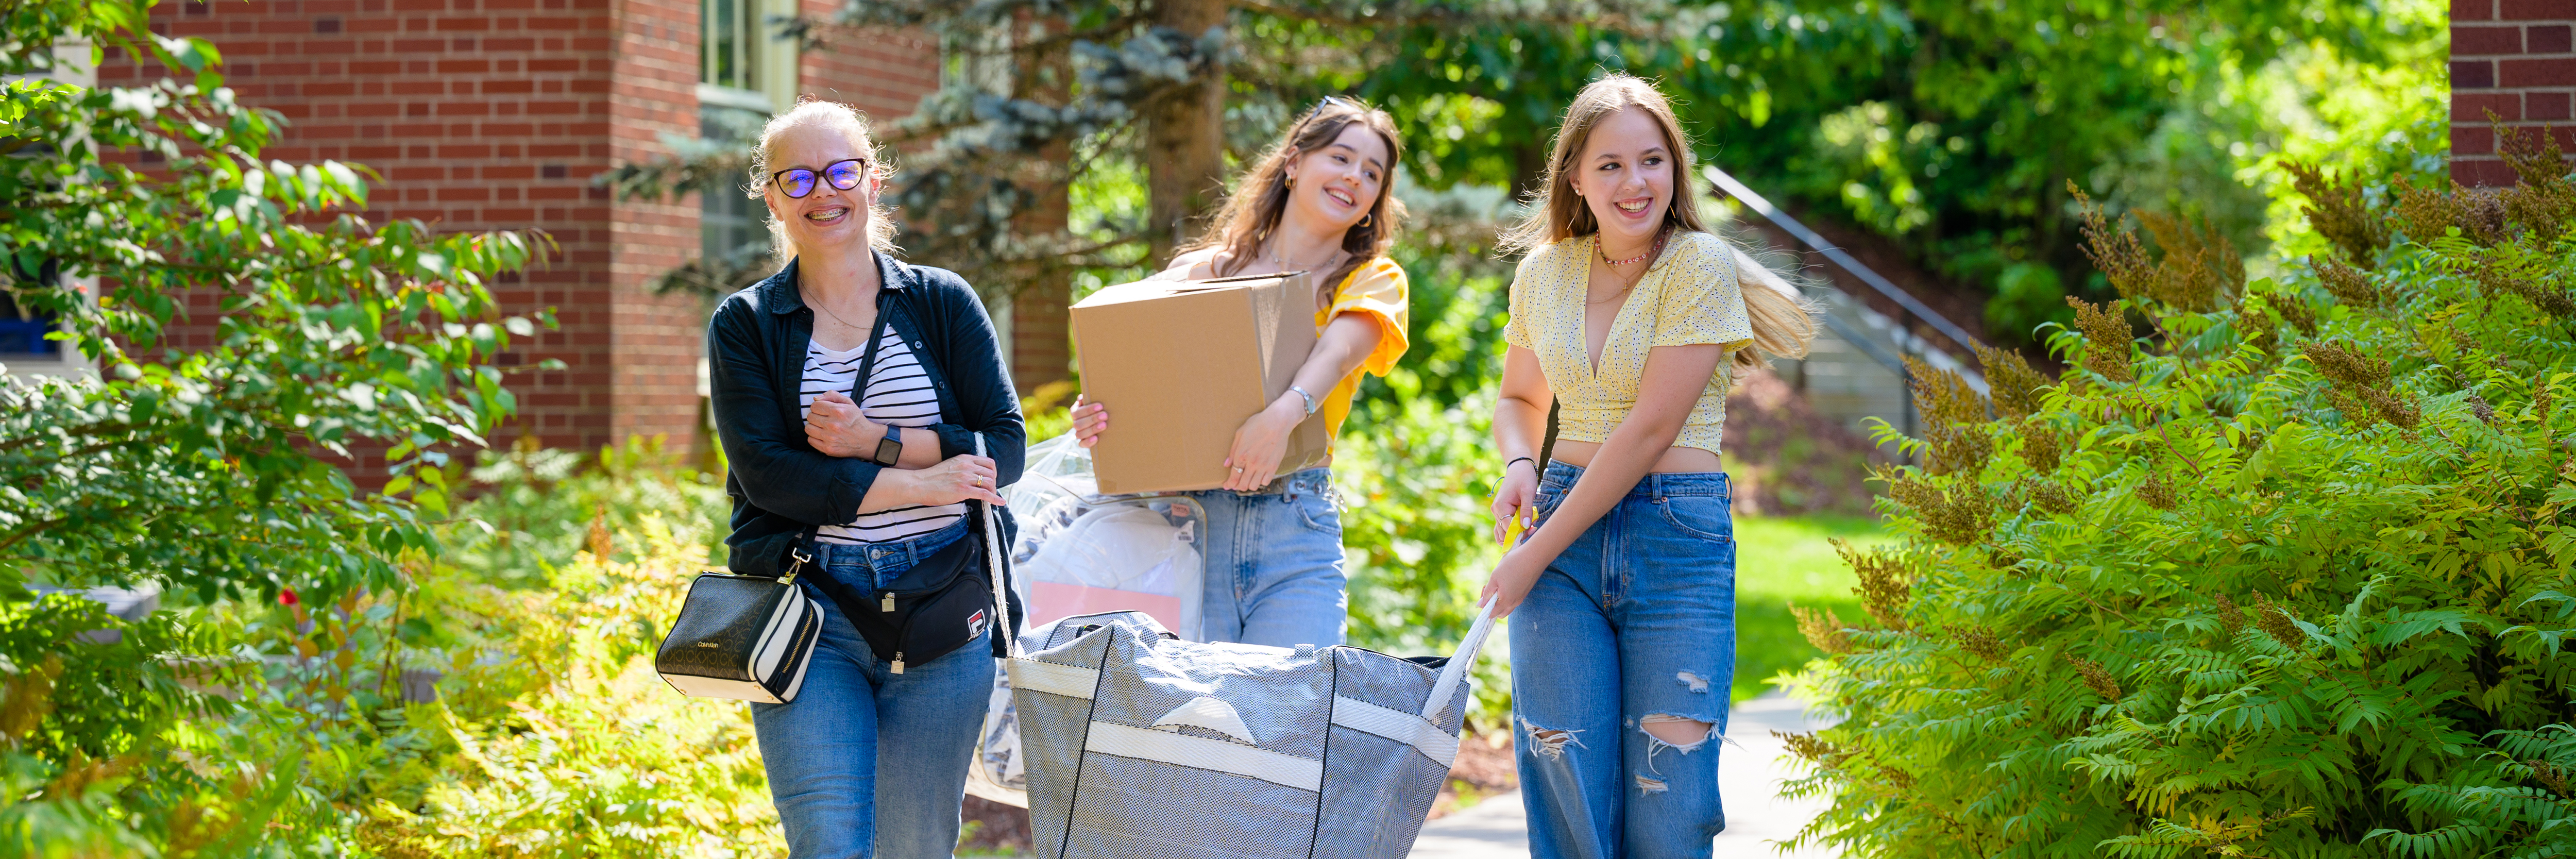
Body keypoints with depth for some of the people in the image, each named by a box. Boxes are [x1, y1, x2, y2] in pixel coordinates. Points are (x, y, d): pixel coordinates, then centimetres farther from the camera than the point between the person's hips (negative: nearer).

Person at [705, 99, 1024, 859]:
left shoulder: (943, 304, 8)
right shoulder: (745, 326, 5)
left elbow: (1006, 448, 2)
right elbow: (767, 475, -7)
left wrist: (878, 443, -12)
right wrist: (923, 483, -12)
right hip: (808, 610, -1)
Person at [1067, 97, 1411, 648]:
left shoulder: (1374, 279, 12)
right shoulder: (1205, 271, 14)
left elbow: (1340, 349, -10)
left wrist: (1286, 413, -31)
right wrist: (1093, 416, -19)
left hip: (1299, 526, 0)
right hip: (1190, 515, 1)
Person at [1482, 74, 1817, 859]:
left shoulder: (1701, 265, -7)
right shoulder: (1543, 272, 8)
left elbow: (1652, 428, -12)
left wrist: (1536, 555, -12)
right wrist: (1518, 465, 0)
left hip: (1680, 538, -3)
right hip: (1565, 534, 3)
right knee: (1568, 795, -3)